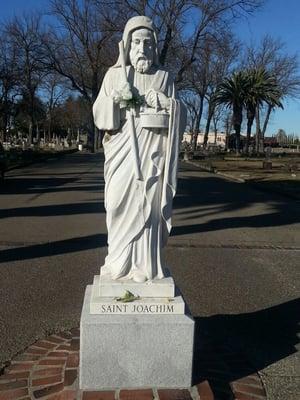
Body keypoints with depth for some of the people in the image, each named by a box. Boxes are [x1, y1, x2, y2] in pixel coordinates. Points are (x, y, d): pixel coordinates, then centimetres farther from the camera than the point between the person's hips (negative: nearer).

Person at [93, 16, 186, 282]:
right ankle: (120, 261, 6)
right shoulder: (114, 75, 11)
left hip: (151, 151, 0)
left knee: (147, 203, -3)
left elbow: (178, 116, 7)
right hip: (122, 150, 1)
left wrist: (164, 103, -12)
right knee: (120, 203, -4)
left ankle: (145, 264, 3)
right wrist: (116, 99, -15)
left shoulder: (164, 78, 12)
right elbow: (99, 112, 4)